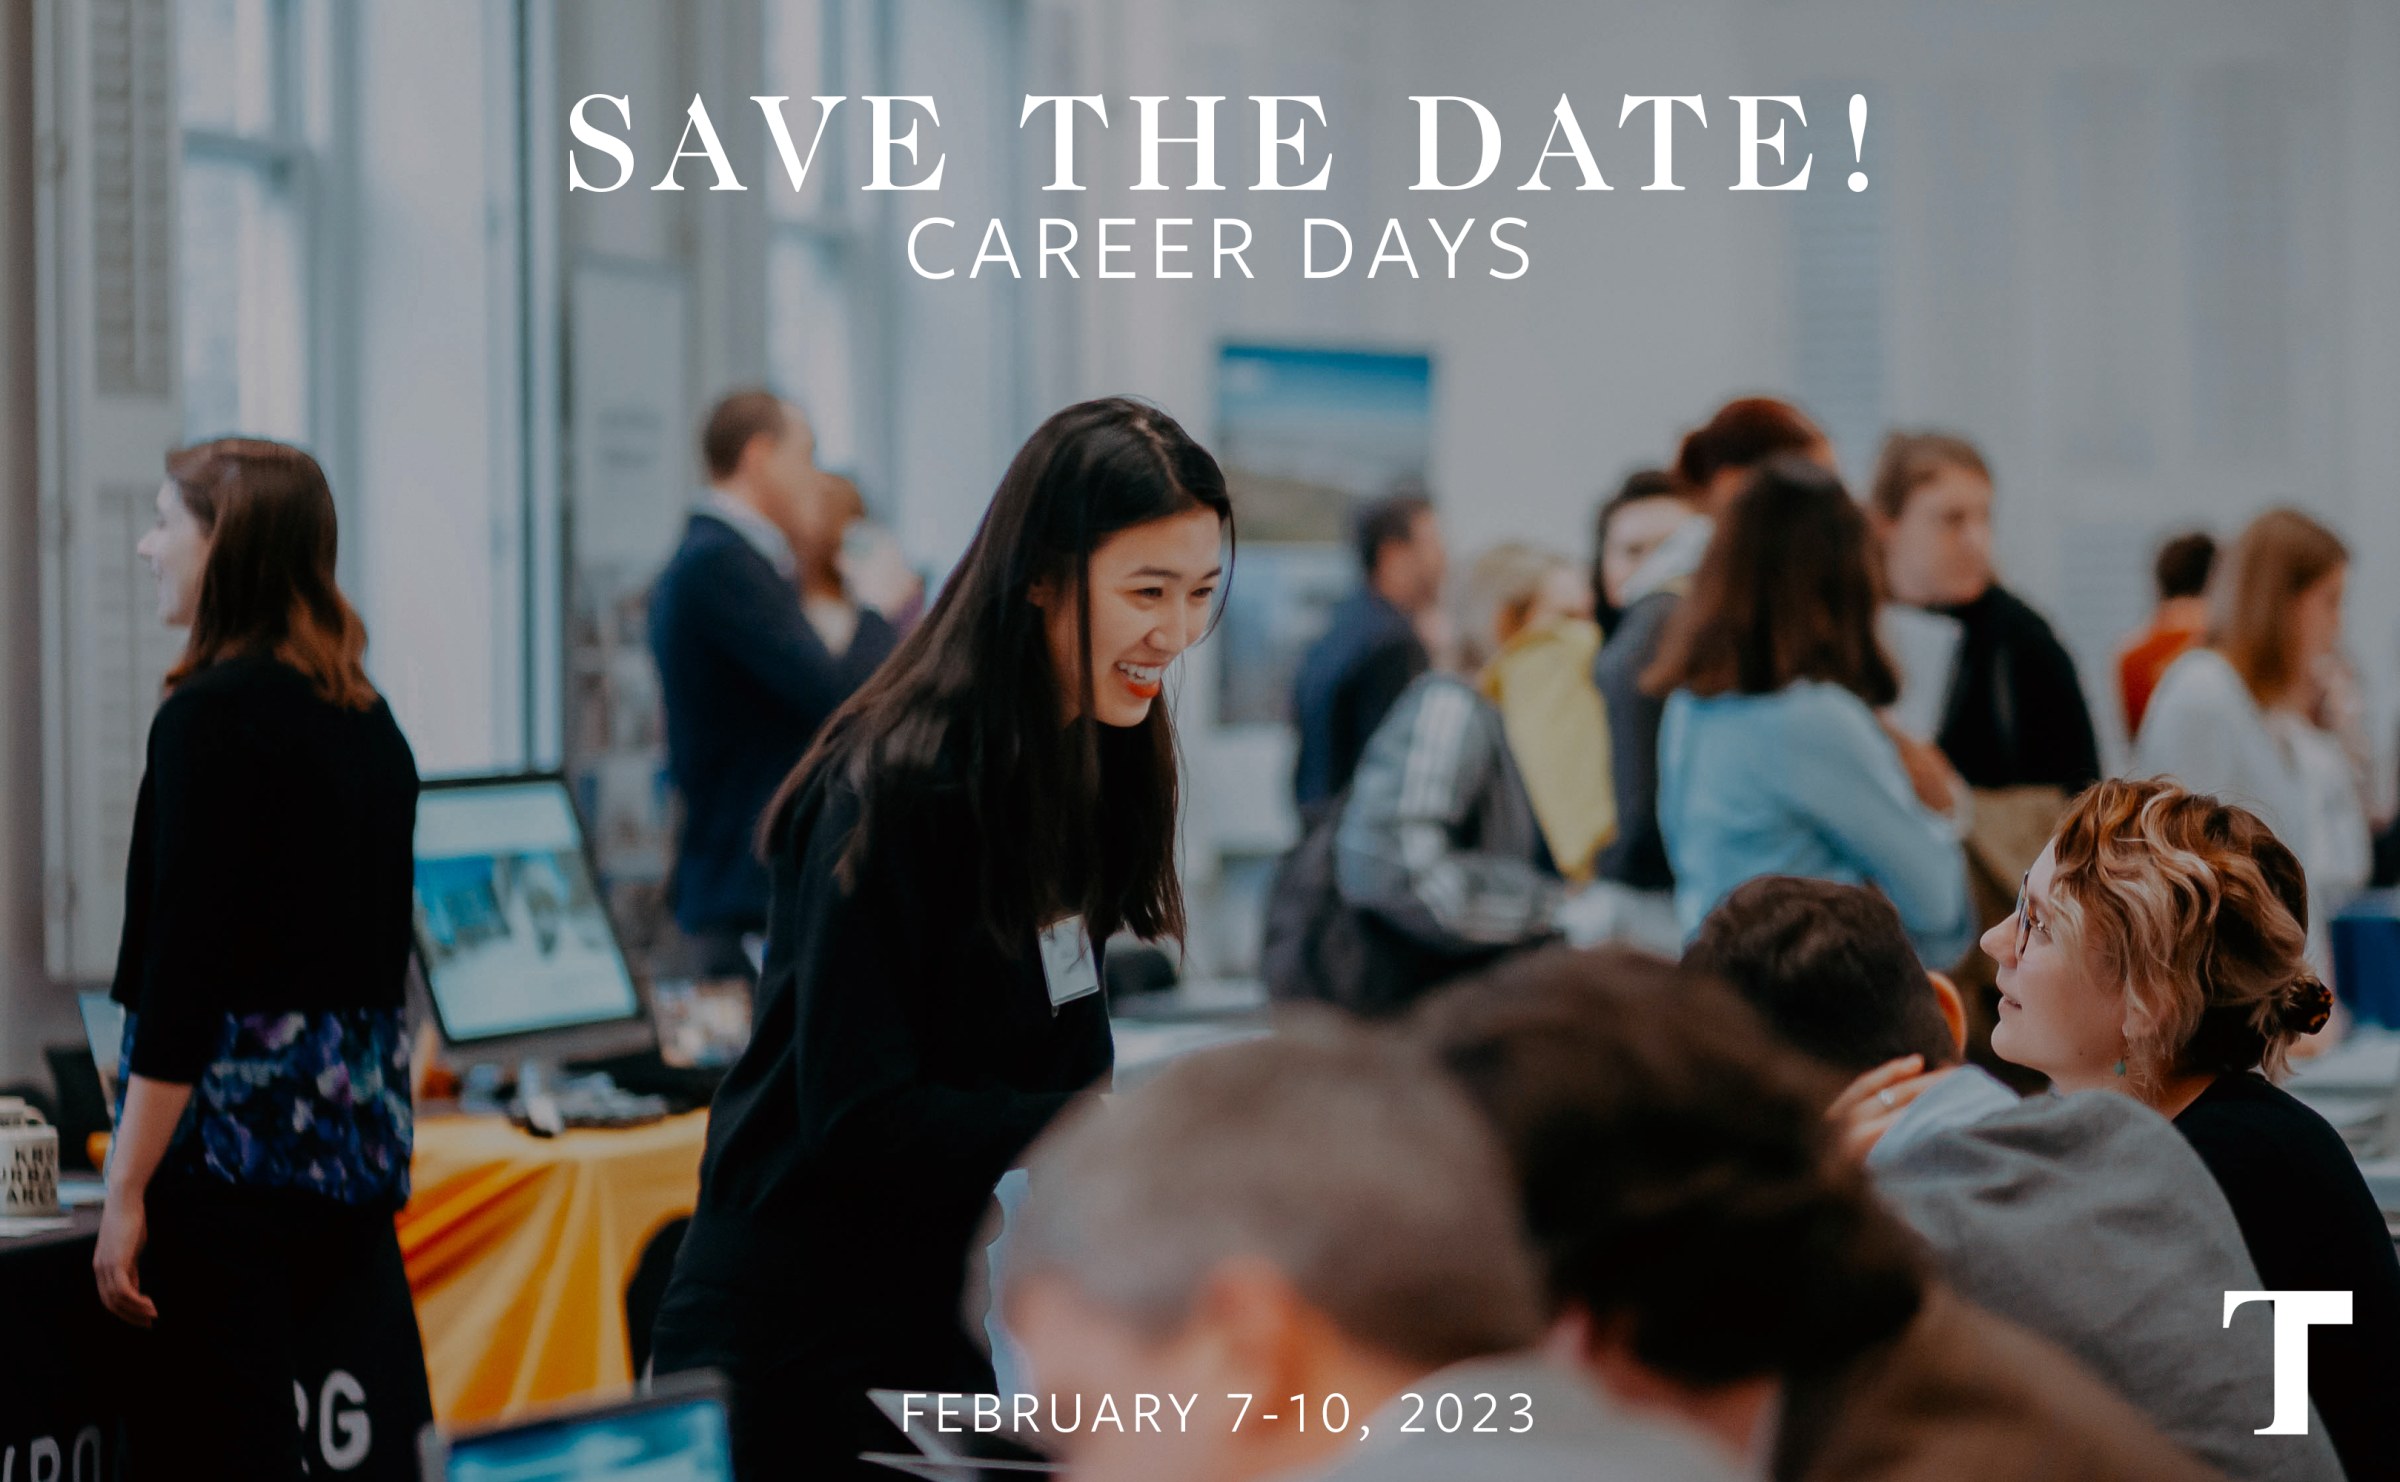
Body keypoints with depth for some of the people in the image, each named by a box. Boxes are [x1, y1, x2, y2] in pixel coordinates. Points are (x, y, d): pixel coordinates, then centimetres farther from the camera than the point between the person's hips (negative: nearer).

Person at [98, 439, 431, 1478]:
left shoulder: (210, 716, -11)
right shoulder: (367, 720, 13)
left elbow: (183, 971, -16)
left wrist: (125, 1191, -16)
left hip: (234, 1125, -8)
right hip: (360, 1124, 8)